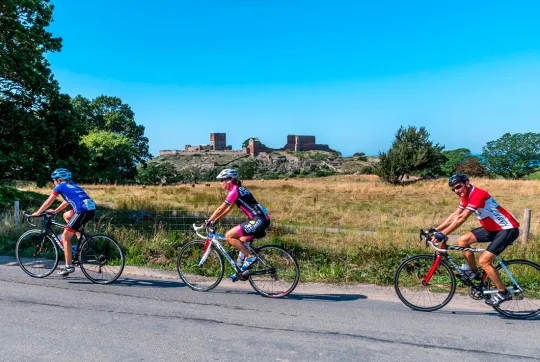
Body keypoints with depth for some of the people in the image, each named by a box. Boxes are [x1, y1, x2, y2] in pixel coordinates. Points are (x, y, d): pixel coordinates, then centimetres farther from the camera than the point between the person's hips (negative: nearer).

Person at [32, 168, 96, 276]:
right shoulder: (71, 185, 28)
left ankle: (69, 266, 3)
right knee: (66, 216, 32)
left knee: (65, 237, 2)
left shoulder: (61, 186, 8)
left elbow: (48, 202, 13)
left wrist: (37, 213, 25)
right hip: (91, 208, 8)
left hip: (82, 211, -8)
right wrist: (55, 211, 41)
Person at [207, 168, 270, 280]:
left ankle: (250, 257, -5)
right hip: (263, 219, 10)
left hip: (258, 220, -10)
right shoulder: (239, 190, 21)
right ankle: (243, 269, 22)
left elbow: (220, 209, -5)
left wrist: (208, 222, 4)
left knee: (229, 236, -8)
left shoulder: (234, 191, -8)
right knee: (241, 241, 20)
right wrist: (214, 221, 24)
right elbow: (227, 209, 26)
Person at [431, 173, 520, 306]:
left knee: (484, 260, -15)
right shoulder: (466, 196, 3)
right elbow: (454, 215, 5)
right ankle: (475, 273, 14)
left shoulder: (478, 194, -26)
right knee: (463, 240, -2)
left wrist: (443, 234, -35)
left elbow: (461, 218, -32)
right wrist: (436, 229, -2)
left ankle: (503, 293, 3)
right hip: (492, 228, 9)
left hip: (508, 229, -9)